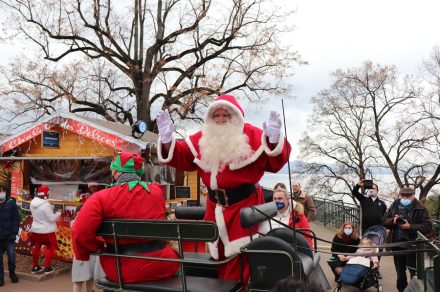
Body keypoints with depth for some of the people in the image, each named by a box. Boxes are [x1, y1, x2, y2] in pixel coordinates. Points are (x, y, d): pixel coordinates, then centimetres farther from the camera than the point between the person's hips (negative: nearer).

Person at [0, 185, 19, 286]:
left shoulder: (11, 203, -3)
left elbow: (16, 219, -3)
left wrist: (14, 233, -9)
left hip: (9, 236, -2)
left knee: (11, 256, 5)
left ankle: (12, 273, 26)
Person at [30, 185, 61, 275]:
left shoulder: (33, 203, -3)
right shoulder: (46, 204, -27)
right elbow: (51, 218, -22)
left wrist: (51, 208, 8)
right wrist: (58, 213, -6)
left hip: (36, 229, 7)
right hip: (47, 230, -7)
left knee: (36, 247, 19)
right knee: (49, 248, 9)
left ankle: (35, 267, 30)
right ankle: (47, 268, 12)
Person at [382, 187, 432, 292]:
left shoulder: (420, 209, -5)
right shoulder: (394, 206, 5)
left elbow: (428, 226, -11)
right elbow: (384, 221, 7)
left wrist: (410, 227, -22)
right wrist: (393, 220, -14)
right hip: (397, 243, 4)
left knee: (414, 271, 3)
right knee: (400, 271, 17)